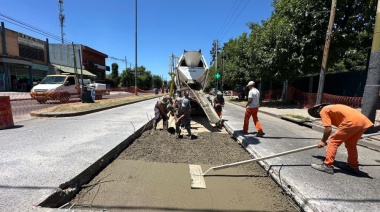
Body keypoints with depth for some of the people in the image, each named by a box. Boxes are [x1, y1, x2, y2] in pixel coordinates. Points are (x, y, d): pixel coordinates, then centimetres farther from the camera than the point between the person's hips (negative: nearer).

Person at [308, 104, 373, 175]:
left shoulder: (323, 111, 4)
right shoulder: (332, 108, 28)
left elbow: (328, 128, -3)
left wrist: (323, 141, 7)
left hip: (352, 122, -9)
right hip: (363, 121, 9)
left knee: (333, 142, -2)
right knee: (351, 144, 24)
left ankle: (327, 166, -3)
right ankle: (353, 166, 39)